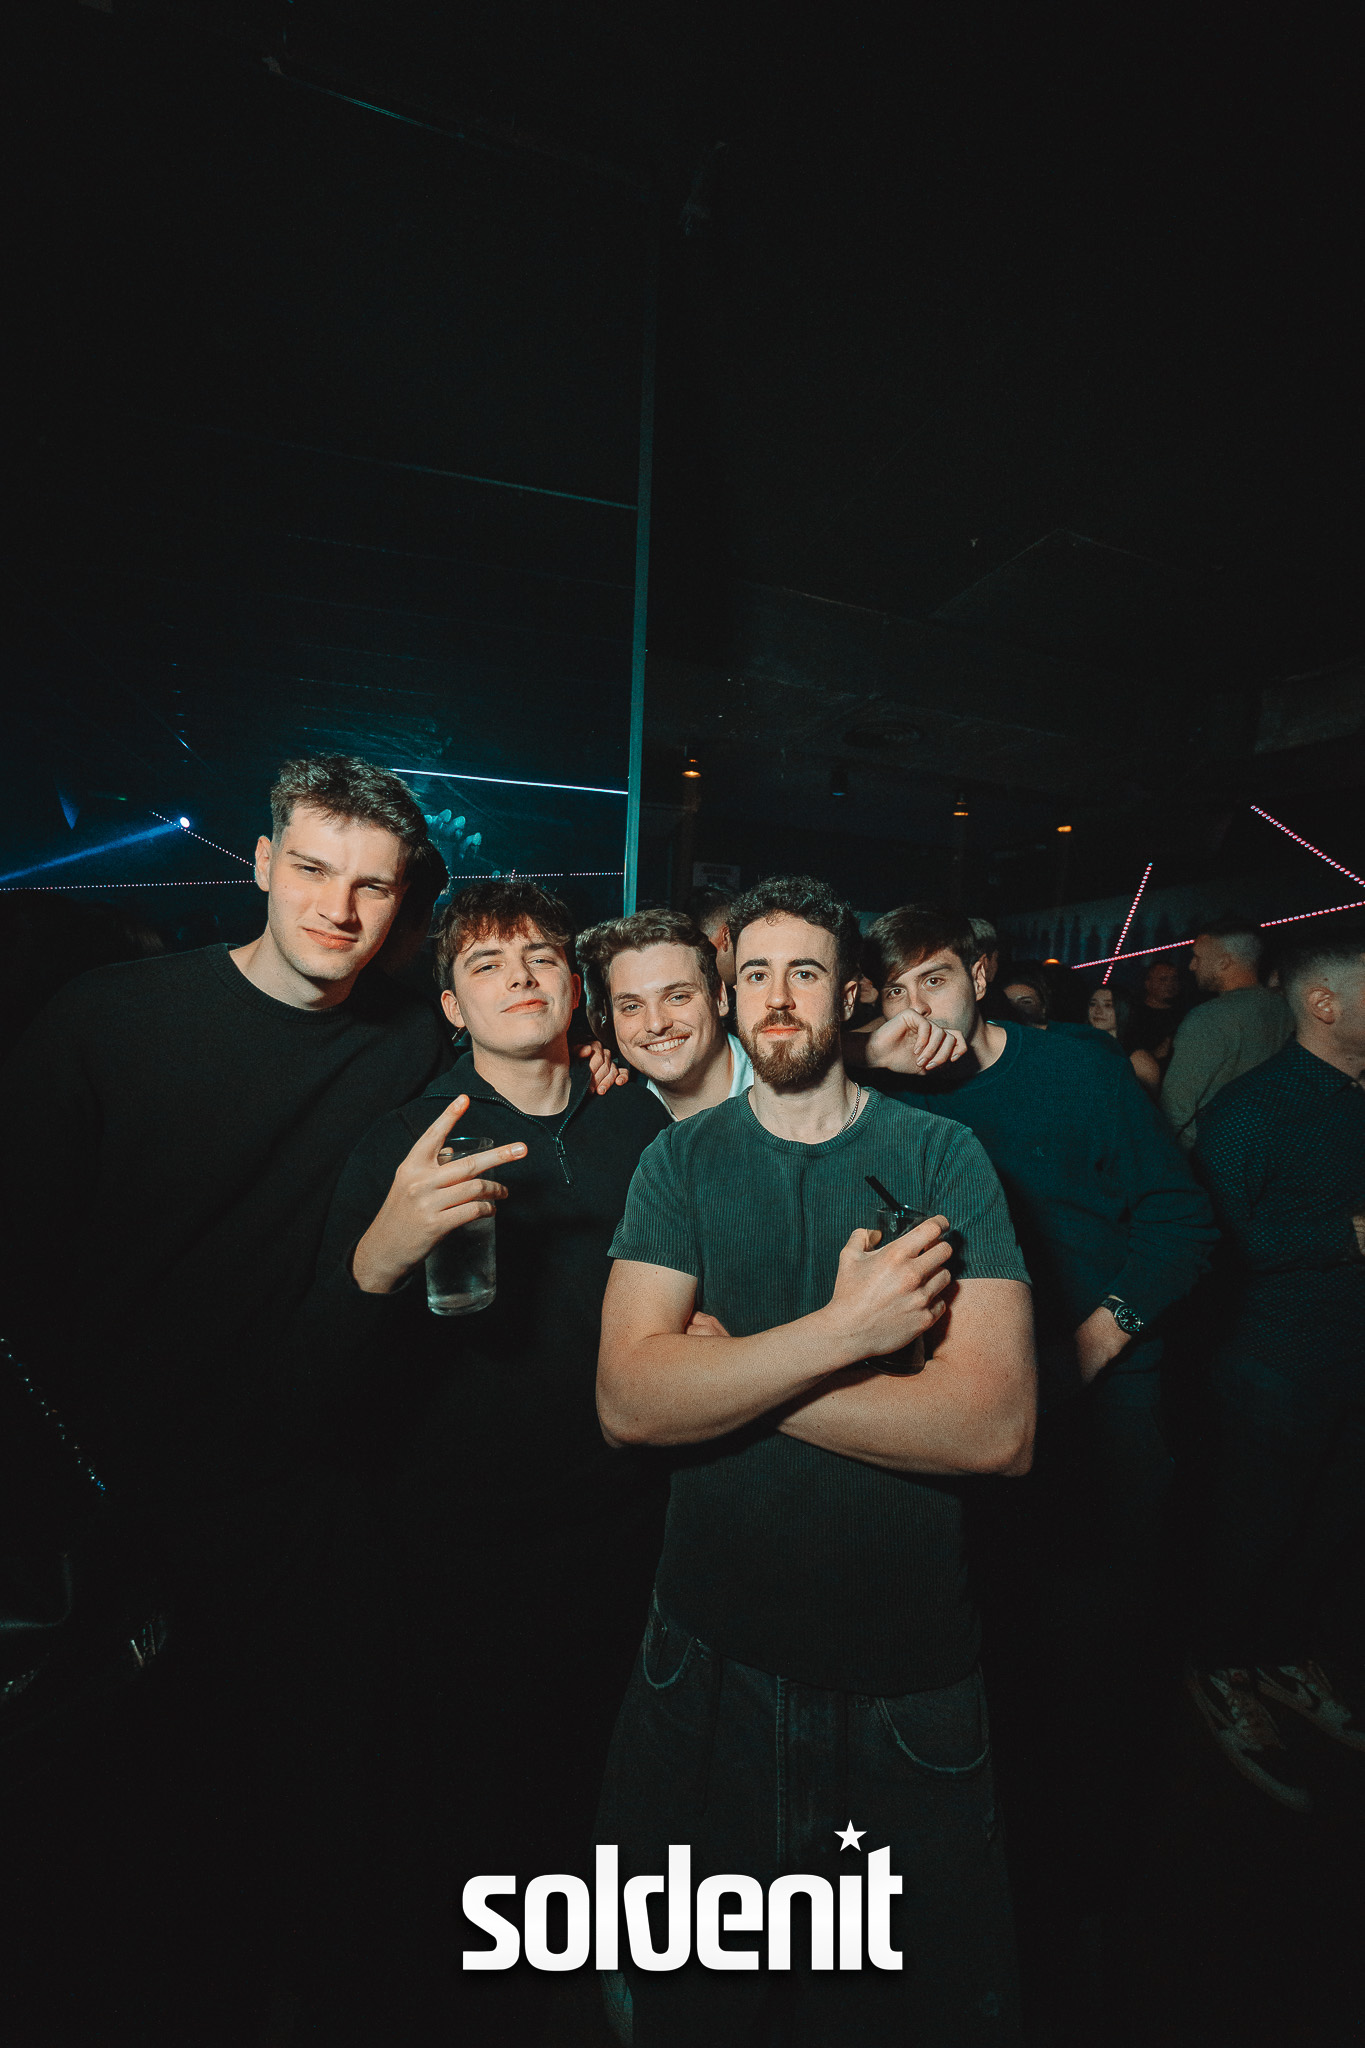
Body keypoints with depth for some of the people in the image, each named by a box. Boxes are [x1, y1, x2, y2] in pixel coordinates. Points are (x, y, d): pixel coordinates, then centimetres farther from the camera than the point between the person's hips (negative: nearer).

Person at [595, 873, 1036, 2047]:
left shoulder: (942, 1158, -8)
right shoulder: (682, 1161, -4)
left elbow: (998, 1426, -19)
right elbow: (627, 1399, -16)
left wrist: (728, 1372, -19)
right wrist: (848, 1329, -25)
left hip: (908, 1670, -1)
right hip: (712, 1652, 2)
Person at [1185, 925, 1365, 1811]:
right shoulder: (1254, 1107, -18)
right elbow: (1219, 1233, -23)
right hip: (1279, 1364, -7)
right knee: (1256, 1526, 10)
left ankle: (1291, 1653, 44)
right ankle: (1225, 1671, 33)